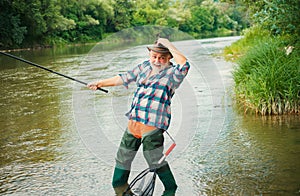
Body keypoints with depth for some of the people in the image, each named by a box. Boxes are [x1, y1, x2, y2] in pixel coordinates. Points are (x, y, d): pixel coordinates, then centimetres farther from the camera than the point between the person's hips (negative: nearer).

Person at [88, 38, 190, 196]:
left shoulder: (172, 73, -5)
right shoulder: (145, 66, 15)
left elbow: (184, 64, -28)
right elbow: (124, 78, 27)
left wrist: (167, 43, -17)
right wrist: (101, 83, 30)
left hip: (152, 124, -7)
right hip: (133, 122, 7)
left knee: (155, 161, -8)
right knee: (123, 156, 16)